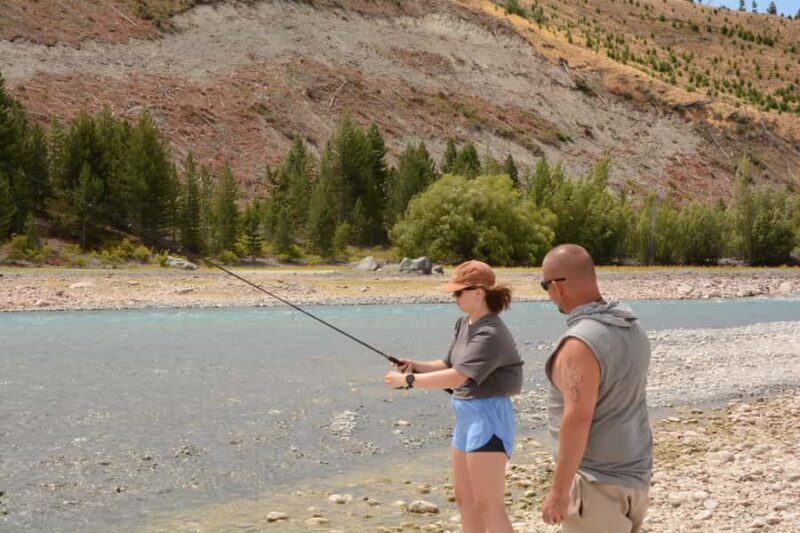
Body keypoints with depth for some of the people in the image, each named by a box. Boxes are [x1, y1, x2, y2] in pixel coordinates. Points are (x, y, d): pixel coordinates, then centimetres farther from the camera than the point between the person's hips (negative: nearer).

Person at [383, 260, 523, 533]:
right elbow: (450, 366, 17)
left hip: (488, 416, -10)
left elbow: (457, 377, -28)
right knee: (464, 498, 17)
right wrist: (416, 365, 0)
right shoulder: (464, 324, 9)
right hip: (467, 416, 10)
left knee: (488, 505, -7)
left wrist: (407, 380, -23)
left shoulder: (491, 334, -21)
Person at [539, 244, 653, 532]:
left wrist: (559, 490, -18)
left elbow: (577, 421, -25)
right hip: (634, 471, 9)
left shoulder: (581, 343, -23)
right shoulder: (632, 327, 5)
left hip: (599, 480, -9)